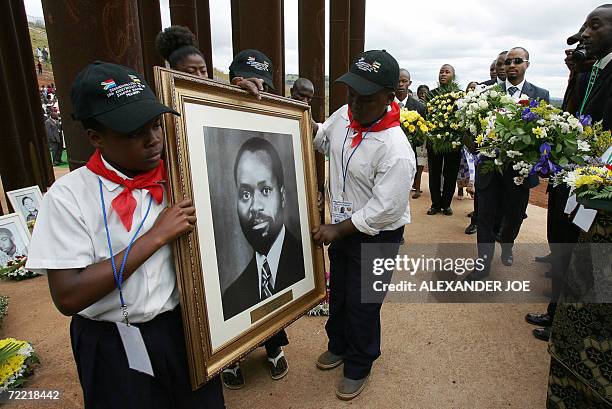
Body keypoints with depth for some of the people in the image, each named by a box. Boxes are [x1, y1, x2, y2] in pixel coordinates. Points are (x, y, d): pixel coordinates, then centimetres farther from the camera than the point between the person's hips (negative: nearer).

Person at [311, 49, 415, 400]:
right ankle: (339, 345, 52)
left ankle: (359, 367, 39)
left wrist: (337, 230, -20)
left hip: (377, 237, -7)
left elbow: (385, 210, -28)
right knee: (338, 292, 25)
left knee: (362, 305, 10)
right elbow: (321, 138, 15)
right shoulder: (344, 115, -7)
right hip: (343, 226, 8)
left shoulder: (396, 150, -30)